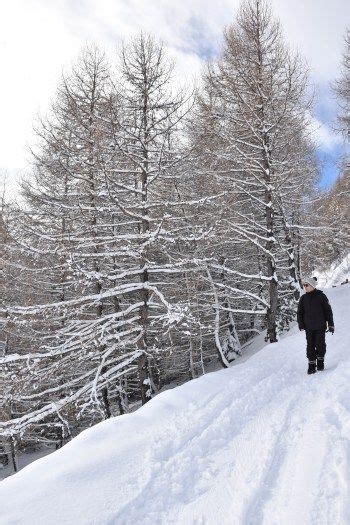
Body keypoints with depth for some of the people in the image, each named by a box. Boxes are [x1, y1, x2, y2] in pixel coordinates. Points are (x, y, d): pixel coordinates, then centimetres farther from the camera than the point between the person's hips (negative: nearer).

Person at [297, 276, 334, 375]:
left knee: (320, 344, 2)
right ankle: (311, 365, 9)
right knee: (310, 346, 2)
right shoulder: (303, 298, 5)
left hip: (320, 326, -2)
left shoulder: (321, 296, -3)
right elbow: (300, 312, 8)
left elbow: (328, 310, 1)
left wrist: (331, 324, 0)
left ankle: (320, 362, 21)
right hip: (309, 327, 2)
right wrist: (301, 325, -1)